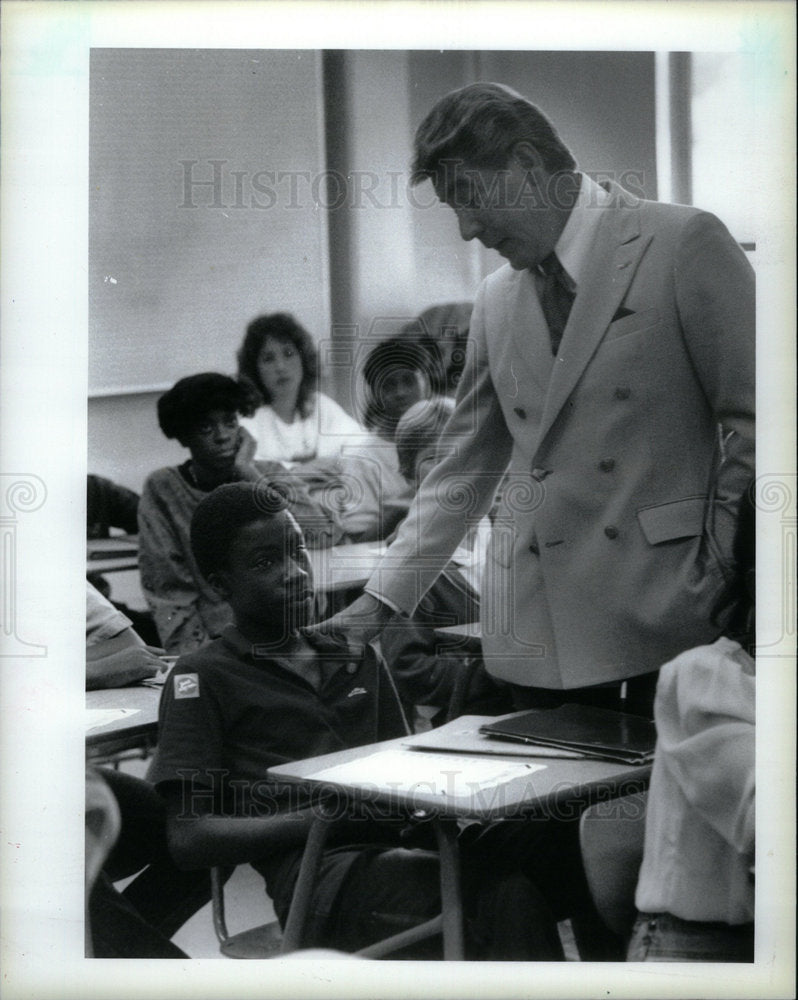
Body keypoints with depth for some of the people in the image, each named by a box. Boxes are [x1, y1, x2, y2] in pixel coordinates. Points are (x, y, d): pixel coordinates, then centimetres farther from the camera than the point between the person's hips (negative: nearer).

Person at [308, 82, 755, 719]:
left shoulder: (683, 243, -1)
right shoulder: (497, 301, 15)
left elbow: (754, 421, -3)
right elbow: (465, 470, 18)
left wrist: (719, 576, -8)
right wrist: (383, 601, 11)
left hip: (670, 627, -4)